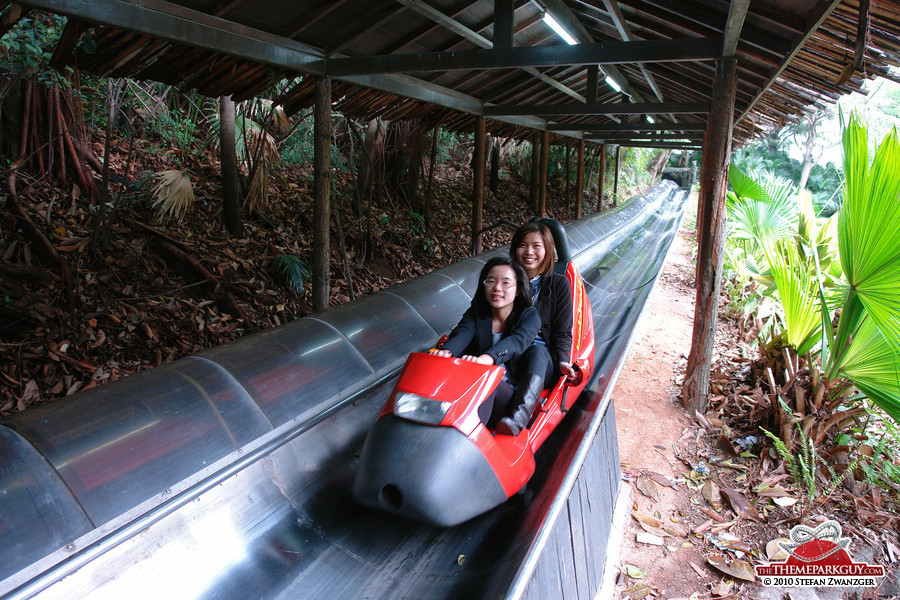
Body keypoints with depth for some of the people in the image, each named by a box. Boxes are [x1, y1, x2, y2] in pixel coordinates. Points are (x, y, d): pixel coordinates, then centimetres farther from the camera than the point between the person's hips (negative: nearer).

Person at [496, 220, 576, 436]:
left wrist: (562, 361, -12)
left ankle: (519, 417, -59)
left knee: (538, 351, -36)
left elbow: (562, 333, 8)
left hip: (545, 361, -1)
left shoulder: (559, 284, 12)